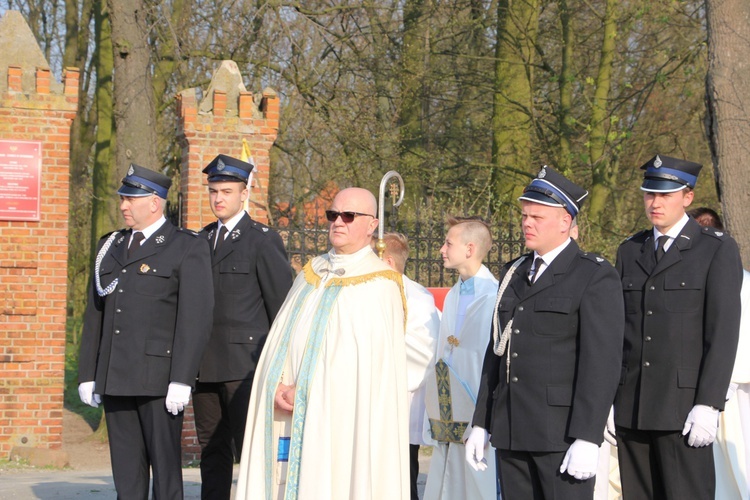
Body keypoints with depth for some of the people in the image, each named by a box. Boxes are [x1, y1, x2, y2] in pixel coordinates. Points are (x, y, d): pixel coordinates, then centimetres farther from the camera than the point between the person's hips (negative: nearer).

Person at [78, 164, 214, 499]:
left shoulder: (188, 248, -2)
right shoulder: (110, 247, 17)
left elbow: (195, 317, -10)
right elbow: (94, 314, 18)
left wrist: (181, 381, -17)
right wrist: (87, 375, 12)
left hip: (160, 379, -6)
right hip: (115, 380, 6)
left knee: (165, 467, -3)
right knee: (126, 472, 7)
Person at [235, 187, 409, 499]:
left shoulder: (379, 285, -5)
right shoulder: (311, 274, 16)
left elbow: (368, 358, -12)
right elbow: (282, 339, 13)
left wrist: (305, 392, -12)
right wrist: (279, 387, -6)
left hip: (342, 418, -6)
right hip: (292, 415, 6)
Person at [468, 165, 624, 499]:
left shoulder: (595, 277, -5)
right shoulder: (514, 274, 17)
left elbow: (602, 361, -13)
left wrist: (587, 438, -19)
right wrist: (481, 423, 14)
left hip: (563, 431, -7)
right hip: (510, 432, 7)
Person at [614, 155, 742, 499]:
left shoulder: (717, 249, -1)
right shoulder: (629, 251, 16)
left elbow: (724, 332, -7)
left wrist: (708, 405, -15)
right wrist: (607, 400, 10)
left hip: (683, 406, -5)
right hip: (631, 407, 5)